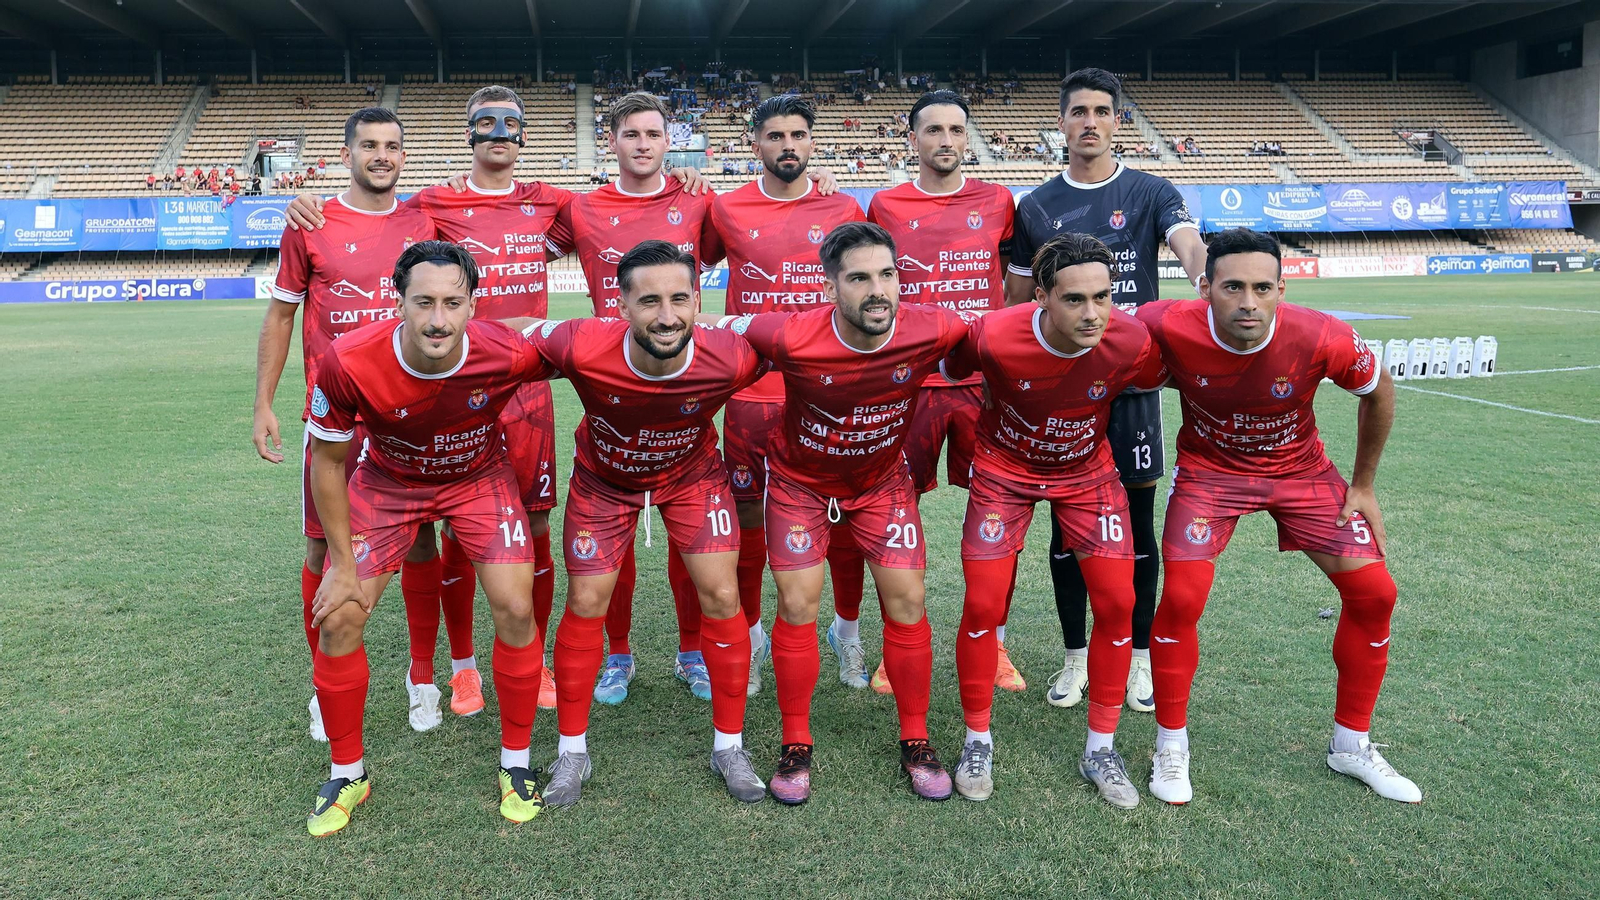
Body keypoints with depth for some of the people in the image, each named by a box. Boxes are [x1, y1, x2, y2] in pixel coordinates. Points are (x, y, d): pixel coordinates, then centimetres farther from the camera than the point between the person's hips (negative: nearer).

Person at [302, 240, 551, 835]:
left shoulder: (508, 355, -33)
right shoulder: (350, 363, -32)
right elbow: (329, 461, -14)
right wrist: (343, 563, -10)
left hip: (479, 478, 0)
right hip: (387, 481, 1)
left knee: (515, 609, -11)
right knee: (338, 618, -6)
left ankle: (516, 763, 11)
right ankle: (347, 774, 17)